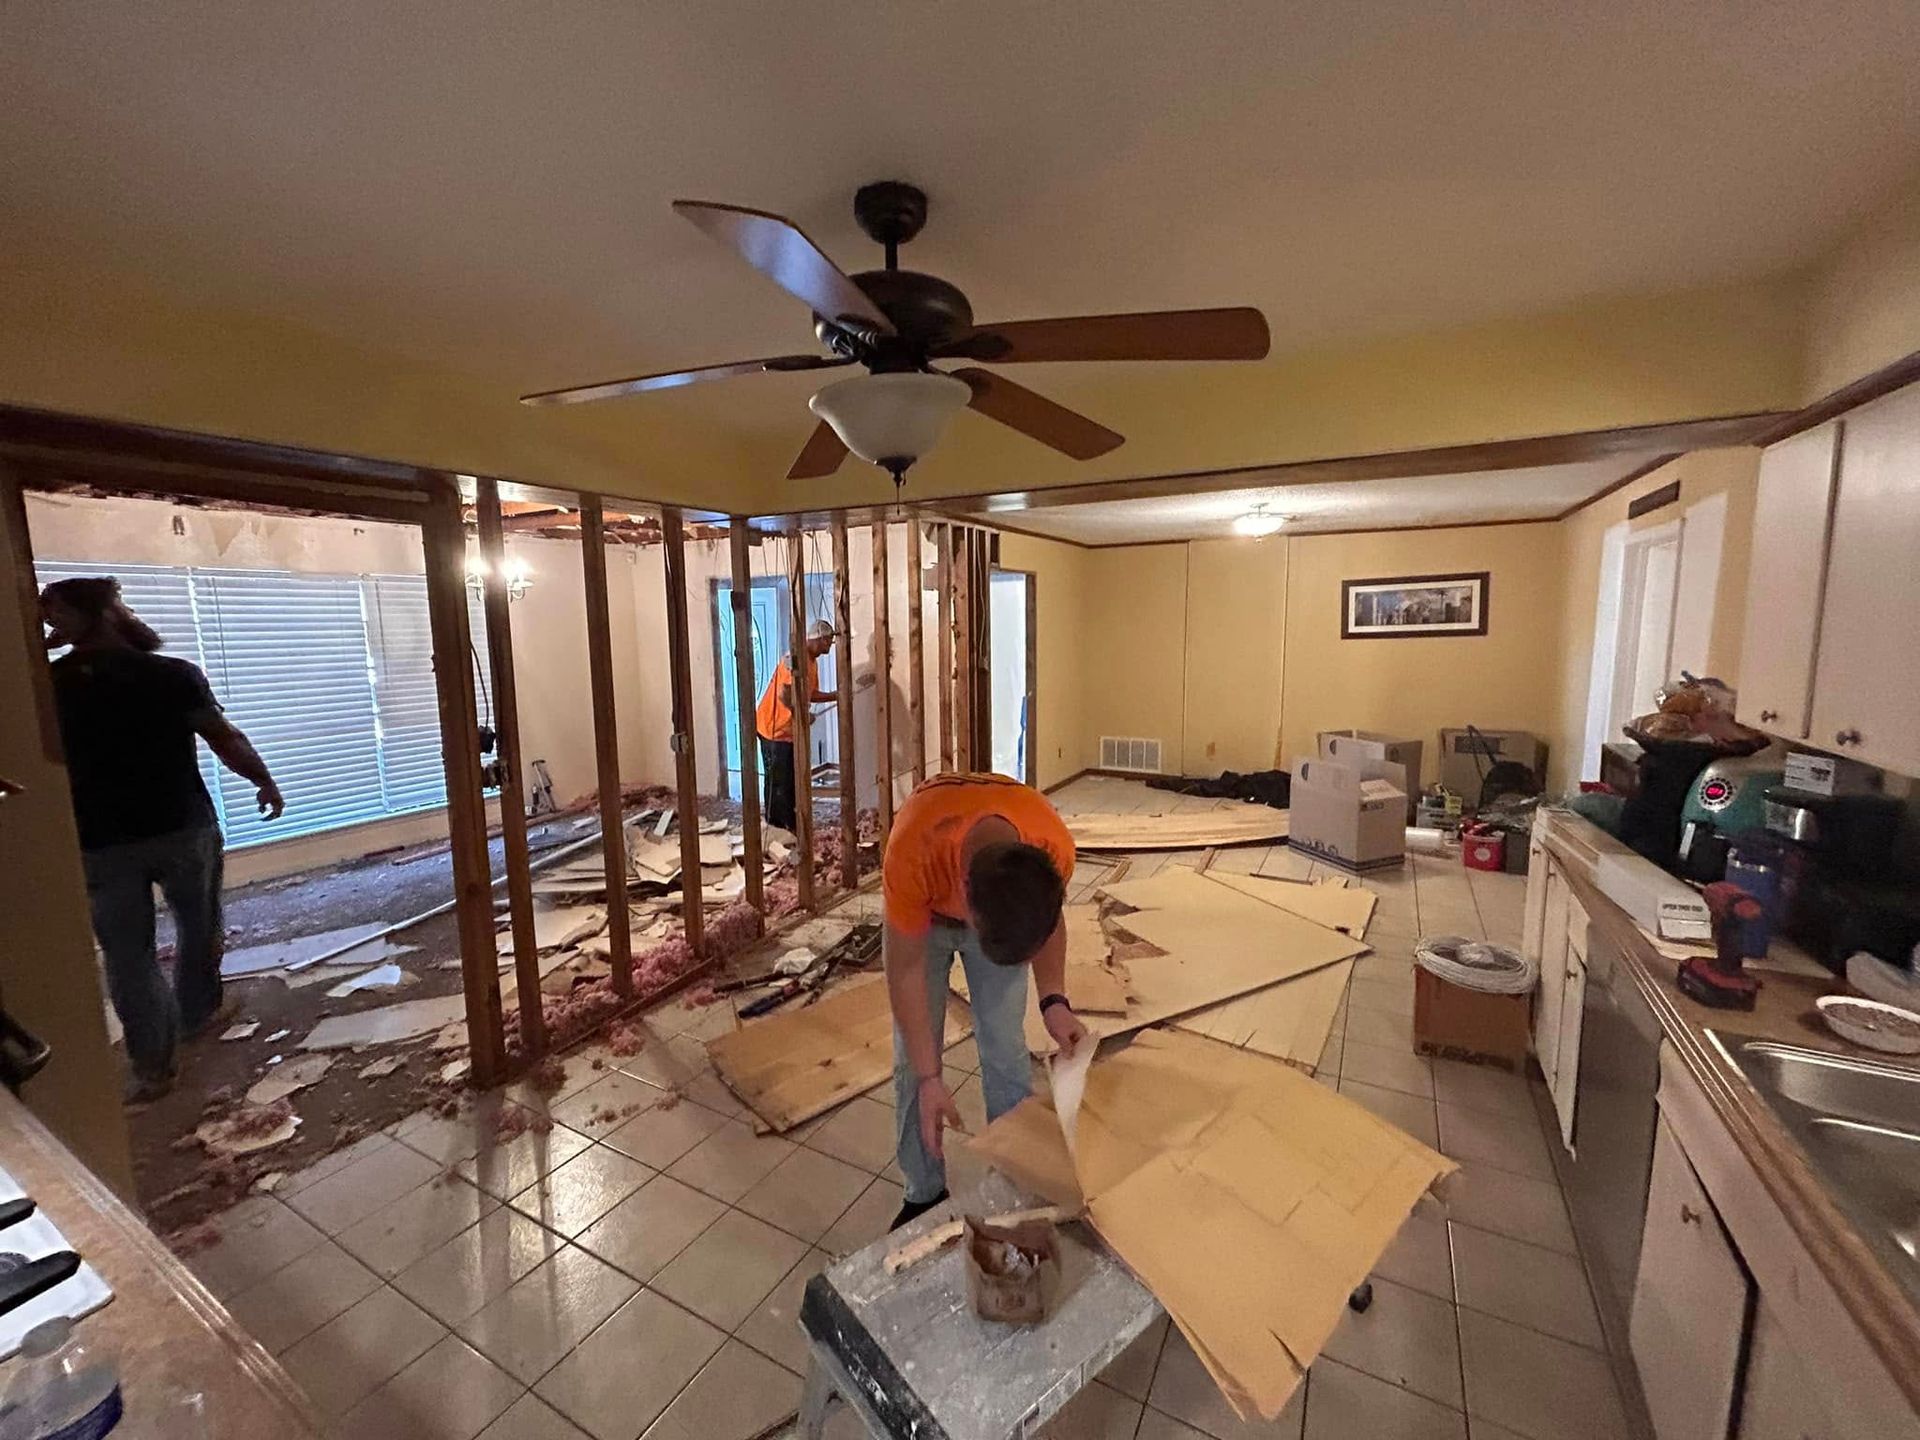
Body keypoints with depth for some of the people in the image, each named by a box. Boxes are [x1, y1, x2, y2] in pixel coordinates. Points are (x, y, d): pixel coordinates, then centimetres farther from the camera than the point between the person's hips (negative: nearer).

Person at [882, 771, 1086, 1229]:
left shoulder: (1053, 847, -36)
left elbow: (1048, 920, -11)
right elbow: (906, 969, -27)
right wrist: (929, 1078, -22)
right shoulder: (912, 856, -44)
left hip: (1007, 909, 1)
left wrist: (1054, 1001, -23)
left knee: (1005, 1050, 4)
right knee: (912, 1059, 3)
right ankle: (924, 1195, 25)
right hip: (921, 915, -1)